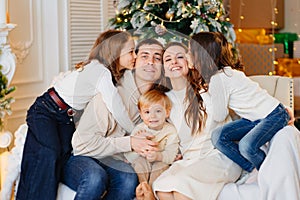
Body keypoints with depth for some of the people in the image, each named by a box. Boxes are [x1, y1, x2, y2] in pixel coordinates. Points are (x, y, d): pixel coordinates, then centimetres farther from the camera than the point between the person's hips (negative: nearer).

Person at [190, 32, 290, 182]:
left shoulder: (218, 80, -23)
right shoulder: (224, 72, 4)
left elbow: (219, 116, -11)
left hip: (274, 116, -9)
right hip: (255, 118, 9)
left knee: (246, 146, -32)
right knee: (218, 136, -7)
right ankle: (254, 170, 1)